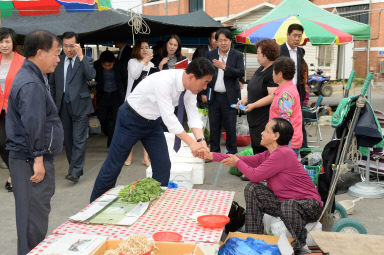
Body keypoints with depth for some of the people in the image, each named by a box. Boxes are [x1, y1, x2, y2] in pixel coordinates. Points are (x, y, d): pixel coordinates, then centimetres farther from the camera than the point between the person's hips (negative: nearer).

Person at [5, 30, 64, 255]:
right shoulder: (31, 84, -18)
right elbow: (33, 126, -22)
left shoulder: (31, 77, 17)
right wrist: (37, 160, -21)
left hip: (33, 159, 11)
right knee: (34, 216, -3)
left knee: (39, 212, 18)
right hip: (31, 160, -11)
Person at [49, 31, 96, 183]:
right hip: (63, 105, 5)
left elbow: (91, 75, -21)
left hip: (79, 105, -4)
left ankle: (75, 172, -5)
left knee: (79, 139, -8)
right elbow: (52, 83, 16)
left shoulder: (85, 61, -1)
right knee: (67, 139, 12)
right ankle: (74, 167, 25)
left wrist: (81, 56, -23)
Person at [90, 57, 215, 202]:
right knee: (113, 165, 2)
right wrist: (191, 143, -39)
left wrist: (201, 140, -25)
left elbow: (193, 115, -10)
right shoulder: (164, 81, -35)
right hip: (131, 119, -7)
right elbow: (168, 117, -37)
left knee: (163, 166, 2)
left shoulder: (190, 86, -11)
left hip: (153, 122, 7)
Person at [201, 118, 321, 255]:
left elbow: (255, 175, -23)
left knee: (289, 205, -41)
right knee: (252, 189, -4)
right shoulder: (269, 155, 3)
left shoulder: (284, 153, -25)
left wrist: (237, 162, -5)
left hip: (309, 205, -8)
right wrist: (211, 155, 5)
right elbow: (245, 159, 5)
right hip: (285, 201, 8)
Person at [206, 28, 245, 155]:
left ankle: (232, 152, 15)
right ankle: (214, 151, 21)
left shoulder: (237, 55, 1)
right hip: (213, 97, 3)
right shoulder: (210, 55, 8)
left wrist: (224, 67, -20)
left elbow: (241, 73, -12)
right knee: (214, 126, 10)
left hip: (229, 97, -3)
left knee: (230, 126, 2)